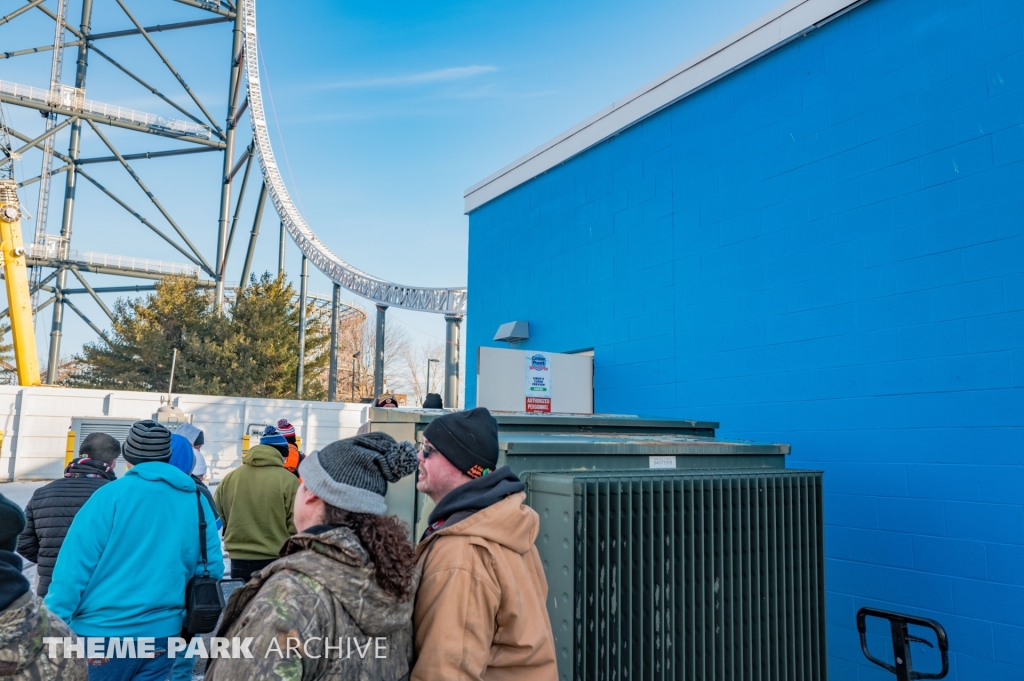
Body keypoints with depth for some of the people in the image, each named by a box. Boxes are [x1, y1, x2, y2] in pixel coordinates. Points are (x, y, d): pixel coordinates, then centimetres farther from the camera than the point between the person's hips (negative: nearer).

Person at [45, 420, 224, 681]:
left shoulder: (112, 494, -9)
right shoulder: (197, 501, 2)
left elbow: (76, 565, -11)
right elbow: (211, 568, 4)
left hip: (103, 632, -3)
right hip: (161, 634, 3)